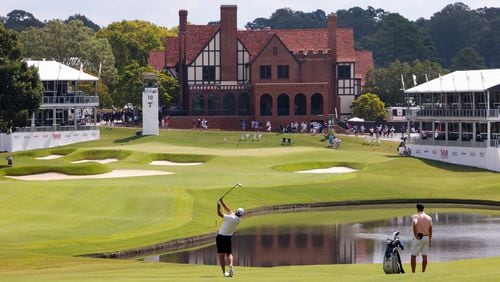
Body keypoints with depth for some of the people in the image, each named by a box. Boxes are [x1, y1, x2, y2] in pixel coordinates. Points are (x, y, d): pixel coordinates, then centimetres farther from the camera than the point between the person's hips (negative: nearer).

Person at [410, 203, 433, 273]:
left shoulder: (415, 216, -7)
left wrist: (415, 235, -23)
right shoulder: (429, 218, 9)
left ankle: (413, 272, -2)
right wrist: (430, 240, 18)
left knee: (413, 256, 2)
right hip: (426, 237, 5)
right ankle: (423, 272, 8)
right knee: (424, 256, 9)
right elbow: (430, 230, 11)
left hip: (418, 238, -5)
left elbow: (414, 224, -29)